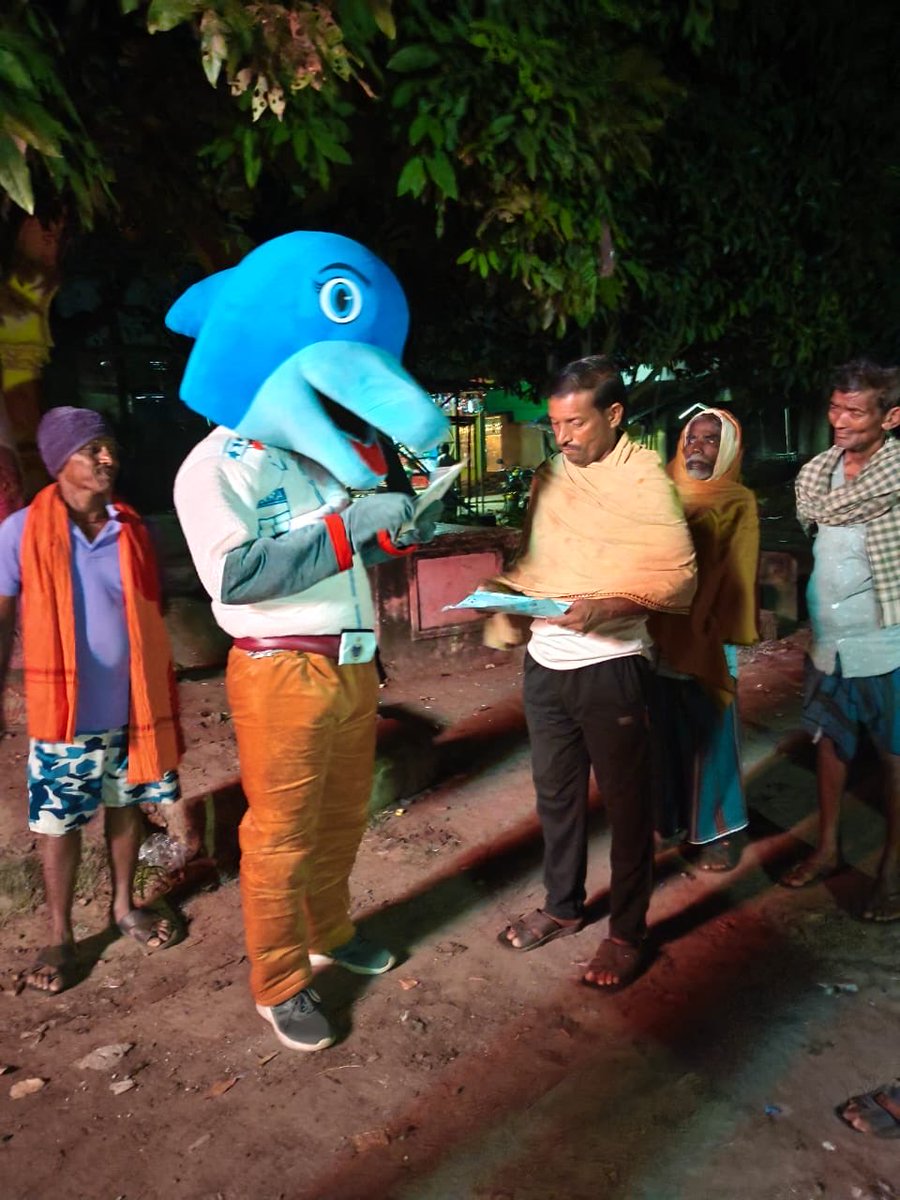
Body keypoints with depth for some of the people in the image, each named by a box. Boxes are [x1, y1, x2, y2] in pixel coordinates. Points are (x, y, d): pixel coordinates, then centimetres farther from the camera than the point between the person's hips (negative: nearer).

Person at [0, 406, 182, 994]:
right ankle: (61, 935, 26)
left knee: (128, 804, 16)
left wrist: (165, 692, 9)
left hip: (134, 705, 3)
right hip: (64, 711, -2)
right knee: (58, 822, 8)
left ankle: (125, 905, 36)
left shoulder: (135, 528, 2)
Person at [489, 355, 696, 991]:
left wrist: (610, 605, -28)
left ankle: (627, 934, 24)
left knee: (626, 803, 7)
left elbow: (679, 575, -14)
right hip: (546, 661, 6)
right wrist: (507, 591, -4)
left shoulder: (643, 479, -9)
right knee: (556, 793, 18)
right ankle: (562, 906, 38)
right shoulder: (549, 477, 9)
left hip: (610, 666, -6)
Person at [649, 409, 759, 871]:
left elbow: (736, 574, -5)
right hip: (658, 638, 3)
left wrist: (716, 634, -14)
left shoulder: (738, 504, 0)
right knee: (664, 735, 13)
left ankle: (717, 833, 20)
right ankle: (668, 817, 29)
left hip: (707, 642, -3)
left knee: (711, 739, 6)